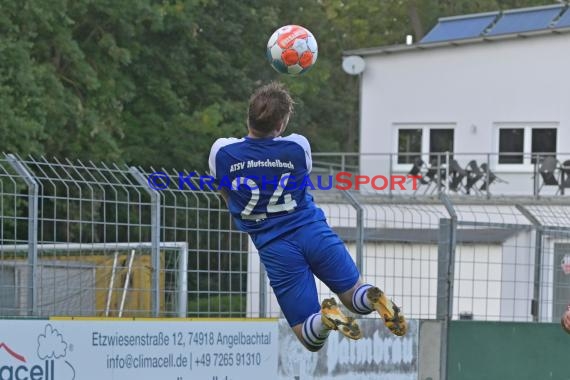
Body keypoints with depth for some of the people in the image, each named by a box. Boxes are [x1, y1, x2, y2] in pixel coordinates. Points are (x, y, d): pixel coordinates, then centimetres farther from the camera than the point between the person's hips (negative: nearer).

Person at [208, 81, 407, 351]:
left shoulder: (221, 151, -4)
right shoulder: (298, 147, -3)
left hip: (274, 248, -1)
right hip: (315, 232, 1)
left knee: (311, 339, 6)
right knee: (356, 298, 18)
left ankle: (325, 318, -31)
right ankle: (374, 299, -19)